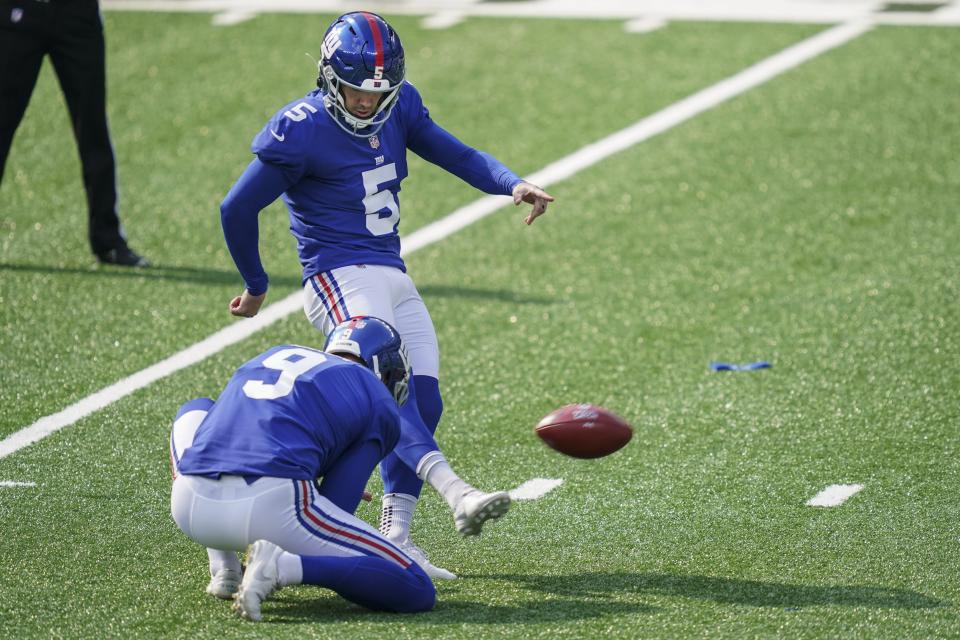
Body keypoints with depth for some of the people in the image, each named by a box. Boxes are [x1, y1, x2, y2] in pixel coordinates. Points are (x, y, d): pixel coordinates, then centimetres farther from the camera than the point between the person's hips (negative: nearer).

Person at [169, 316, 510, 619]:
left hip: (189, 507, 5)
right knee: (417, 591, 5)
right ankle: (283, 567, -15)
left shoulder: (275, 355, 29)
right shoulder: (380, 408, 14)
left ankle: (223, 568, 24)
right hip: (272, 506, -5)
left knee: (195, 412, 42)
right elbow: (334, 512, 10)